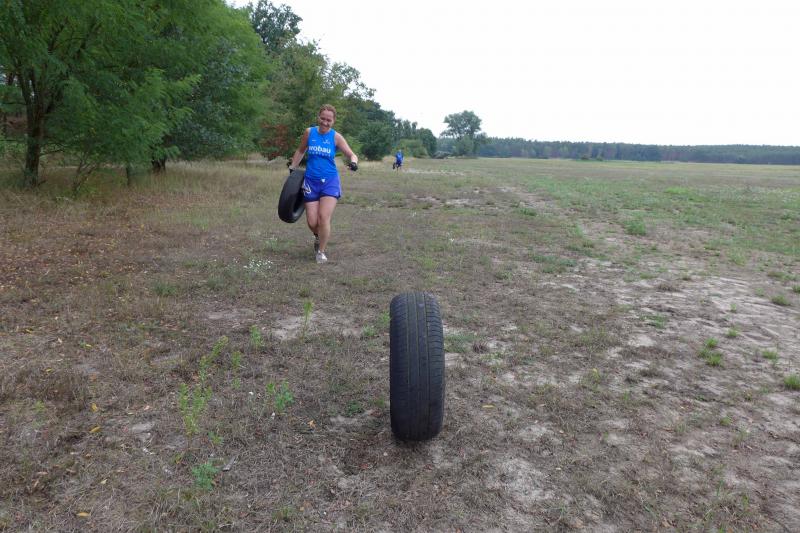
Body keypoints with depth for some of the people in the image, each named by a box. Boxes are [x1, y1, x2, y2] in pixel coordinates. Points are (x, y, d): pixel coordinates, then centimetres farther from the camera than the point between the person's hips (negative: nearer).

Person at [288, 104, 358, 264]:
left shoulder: (336, 137, -4)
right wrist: (292, 168, 17)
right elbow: (300, 151, 17)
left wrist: (354, 162, -29)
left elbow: (352, 154, -7)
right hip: (311, 181, 2)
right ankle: (318, 237, 35)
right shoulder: (309, 132, 1)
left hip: (330, 181, -2)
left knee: (324, 217, -15)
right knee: (312, 222, -2)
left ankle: (321, 251, 6)